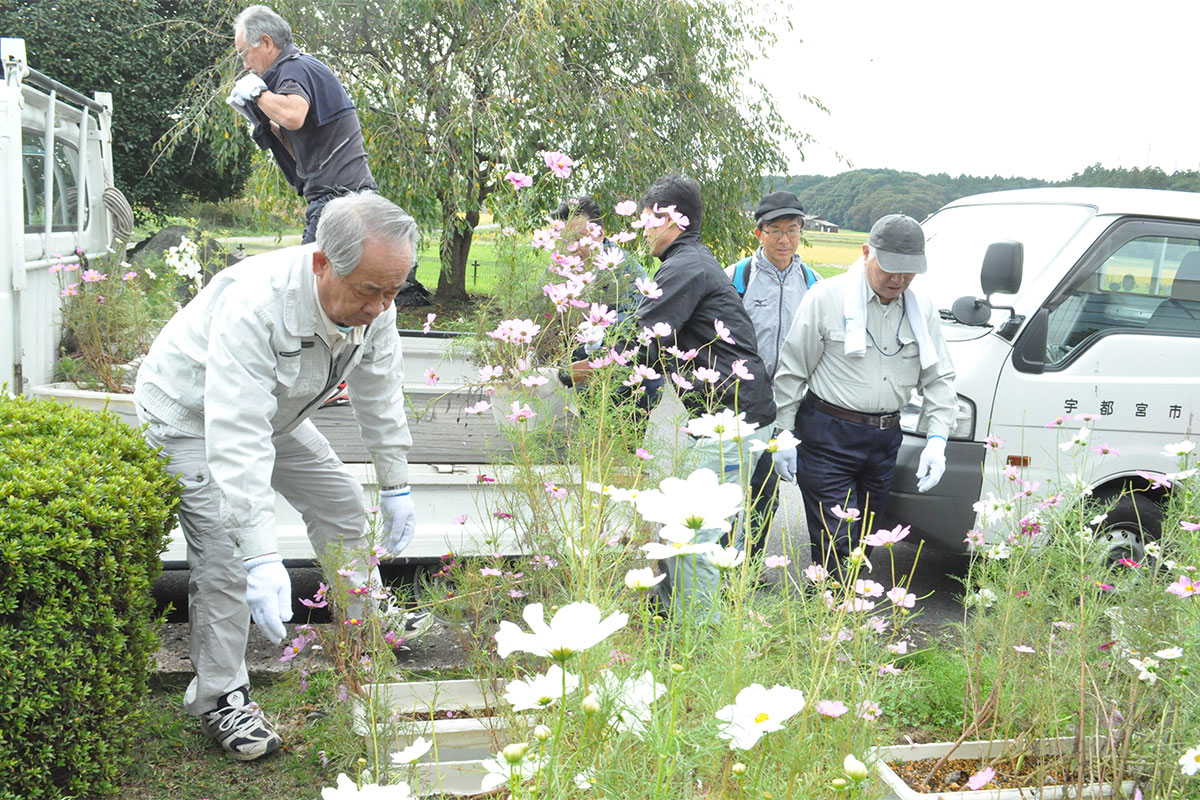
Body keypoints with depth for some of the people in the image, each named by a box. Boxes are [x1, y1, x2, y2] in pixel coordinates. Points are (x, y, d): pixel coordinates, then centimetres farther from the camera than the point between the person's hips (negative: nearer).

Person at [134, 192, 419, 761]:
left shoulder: (373, 301, -21)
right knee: (225, 553, -18)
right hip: (191, 416, -7)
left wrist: (395, 486, 0)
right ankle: (219, 698, -1)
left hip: (275, 412, 7)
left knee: (343, 507, 8)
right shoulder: (253, 305, -43)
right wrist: (262, 558, -50)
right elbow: (236, 442, -46)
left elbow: (380, 394, -3)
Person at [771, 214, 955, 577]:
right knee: (837, 543, -10)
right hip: (828, 438, -5)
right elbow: (792, 371, -4)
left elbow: (939, 377, 11)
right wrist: (783, 435, -4)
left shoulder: (921, 309, 7)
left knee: (864, 541, 14)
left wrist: (937, 439, -1)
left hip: (885, 438, 5)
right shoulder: (827, 297, -7)